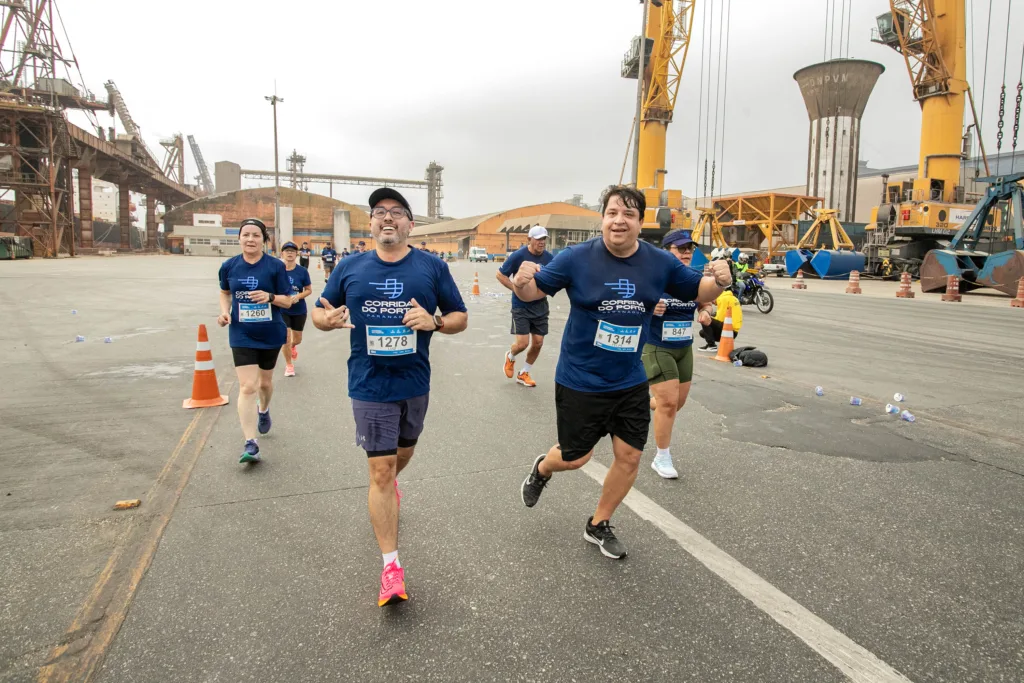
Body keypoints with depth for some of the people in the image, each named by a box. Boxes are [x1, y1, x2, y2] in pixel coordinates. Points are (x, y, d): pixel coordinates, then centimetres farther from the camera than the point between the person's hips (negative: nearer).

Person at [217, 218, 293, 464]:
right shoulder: (229, 266, -3)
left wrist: (270, 297, -26)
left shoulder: (276, 266, -10)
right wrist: (225, 312, -3)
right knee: (247, 387, -10)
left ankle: (263, 410, 53)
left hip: (271, 334, 0)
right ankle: (251, 444, -8)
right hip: (242, 335, 0)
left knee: (265, 382, 19)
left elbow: (288, 301, -7)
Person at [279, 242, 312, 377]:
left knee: (297, 339, 14)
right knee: (285, 339, -6)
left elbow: (309, 290, -3)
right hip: (282, 310, -1)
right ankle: (289, 364, 19)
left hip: (299, 310, 2)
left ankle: (292, 346, 53)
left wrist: (298, 296, -21)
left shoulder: (302, 271, -10)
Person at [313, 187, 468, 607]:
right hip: (369, 385, -2)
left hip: (415, 383, 2)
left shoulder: (432, 267, -3)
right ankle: (391, 566, 7)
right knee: (381, 470, -2)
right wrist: (328, 319, -17)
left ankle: (388, 483, 60)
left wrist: (433, 321, -22)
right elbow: (318, 313, 8)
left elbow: (460, 318, 0)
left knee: (404, 453, 24)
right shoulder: (350, 268, -1)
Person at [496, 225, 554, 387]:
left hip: (540, 306, 4)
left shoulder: (549, 258, -3)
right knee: (523, 343, -9)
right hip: (521, 306, -4)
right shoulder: (518, 255, -14)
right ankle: (510, 357, 28)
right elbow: (499, 274, -7)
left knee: (538, 343, 5)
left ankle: (523, 374, 25)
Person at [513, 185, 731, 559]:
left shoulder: (659, 262, -5)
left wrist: (719, 281, -16)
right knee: (575, 457, 10)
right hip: (580, 381, -3)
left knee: (629, 456, 7)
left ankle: (598, 525, 32)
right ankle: (542, 468, 48)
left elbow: (699, 291, 7)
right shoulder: (577, 258, -14)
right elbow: (534, 291, -7)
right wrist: (521, 282, -31)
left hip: (631, 382, 4)